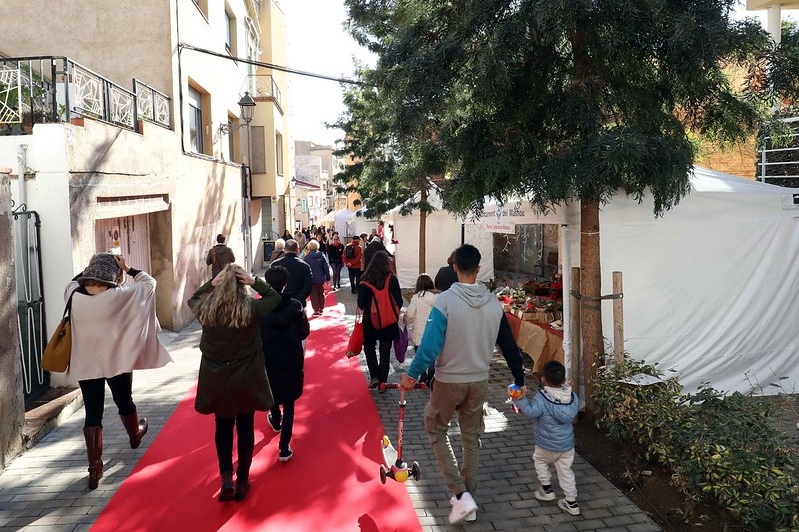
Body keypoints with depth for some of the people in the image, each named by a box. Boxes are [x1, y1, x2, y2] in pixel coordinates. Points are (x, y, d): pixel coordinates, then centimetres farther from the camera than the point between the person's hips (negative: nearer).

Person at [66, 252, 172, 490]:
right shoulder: (120, 296, -21)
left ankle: (94, 468, 7)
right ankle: (135, 434, 50)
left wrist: (89, 268, 9)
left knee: (92, 412, 7)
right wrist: (128, 269, -2)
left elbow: (72, 282, 15)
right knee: (124, 401, 22)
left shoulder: (74, 295, -11)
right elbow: (149, 282, -7)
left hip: (85, 364, 2)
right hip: (116, 361, -2)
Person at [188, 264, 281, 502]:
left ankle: (226, 479, 8)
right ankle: (242, 480, 23)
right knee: (245, 428, 14)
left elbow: (192, 299, 14)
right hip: (246, 379, -1)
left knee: (223, 428, 17)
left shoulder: (206, 309, -10)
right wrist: (255, 282, -8)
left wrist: (212, 283, 0)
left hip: (216, 379, 1)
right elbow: (275, 296, 2)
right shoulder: (252, 308, -15)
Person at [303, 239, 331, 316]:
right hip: (320, 279, 2)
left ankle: (316, 310, 0)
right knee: (321, 293, 18)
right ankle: (321, 309, 25)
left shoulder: (306, 257, -10)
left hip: (311, 279, -2)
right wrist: (327, 277, 7)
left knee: (313, 295, 5)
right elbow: (326, 268, -3)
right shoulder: (322, 256, -6)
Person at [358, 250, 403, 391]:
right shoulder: (392, 279, -9)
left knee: (369, 348, 19)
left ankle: (374, 376, 6)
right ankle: (382, 382, 14)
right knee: (385, 351, 11)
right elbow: (399, 301, -5)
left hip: (370, 320, 0)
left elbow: (361, 303, -8)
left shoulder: (365, 280, -10)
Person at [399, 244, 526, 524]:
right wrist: (519, 380, 14)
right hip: (479, 381, 4)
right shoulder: (493, 303, -5)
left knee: (436, 430, 17)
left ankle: (460, 494, 8)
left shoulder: (446, 300, -18)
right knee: (471, 437, 19)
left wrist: (412, 375, -8)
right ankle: (468, 496, 31)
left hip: (449, 380, -4)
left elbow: (430, 344, -22)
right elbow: (509, 345, 2)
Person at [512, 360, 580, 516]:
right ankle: (571, 502, 19)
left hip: (547, 444, -4)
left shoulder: (542, 397, -22)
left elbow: (531, 412, -30)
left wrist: (520, 400, -20)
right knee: (565, 471, 16)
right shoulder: (572, 396, -5)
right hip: (567, 444, 4)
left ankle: (547, 489, 27)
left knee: (539, 460, 24)